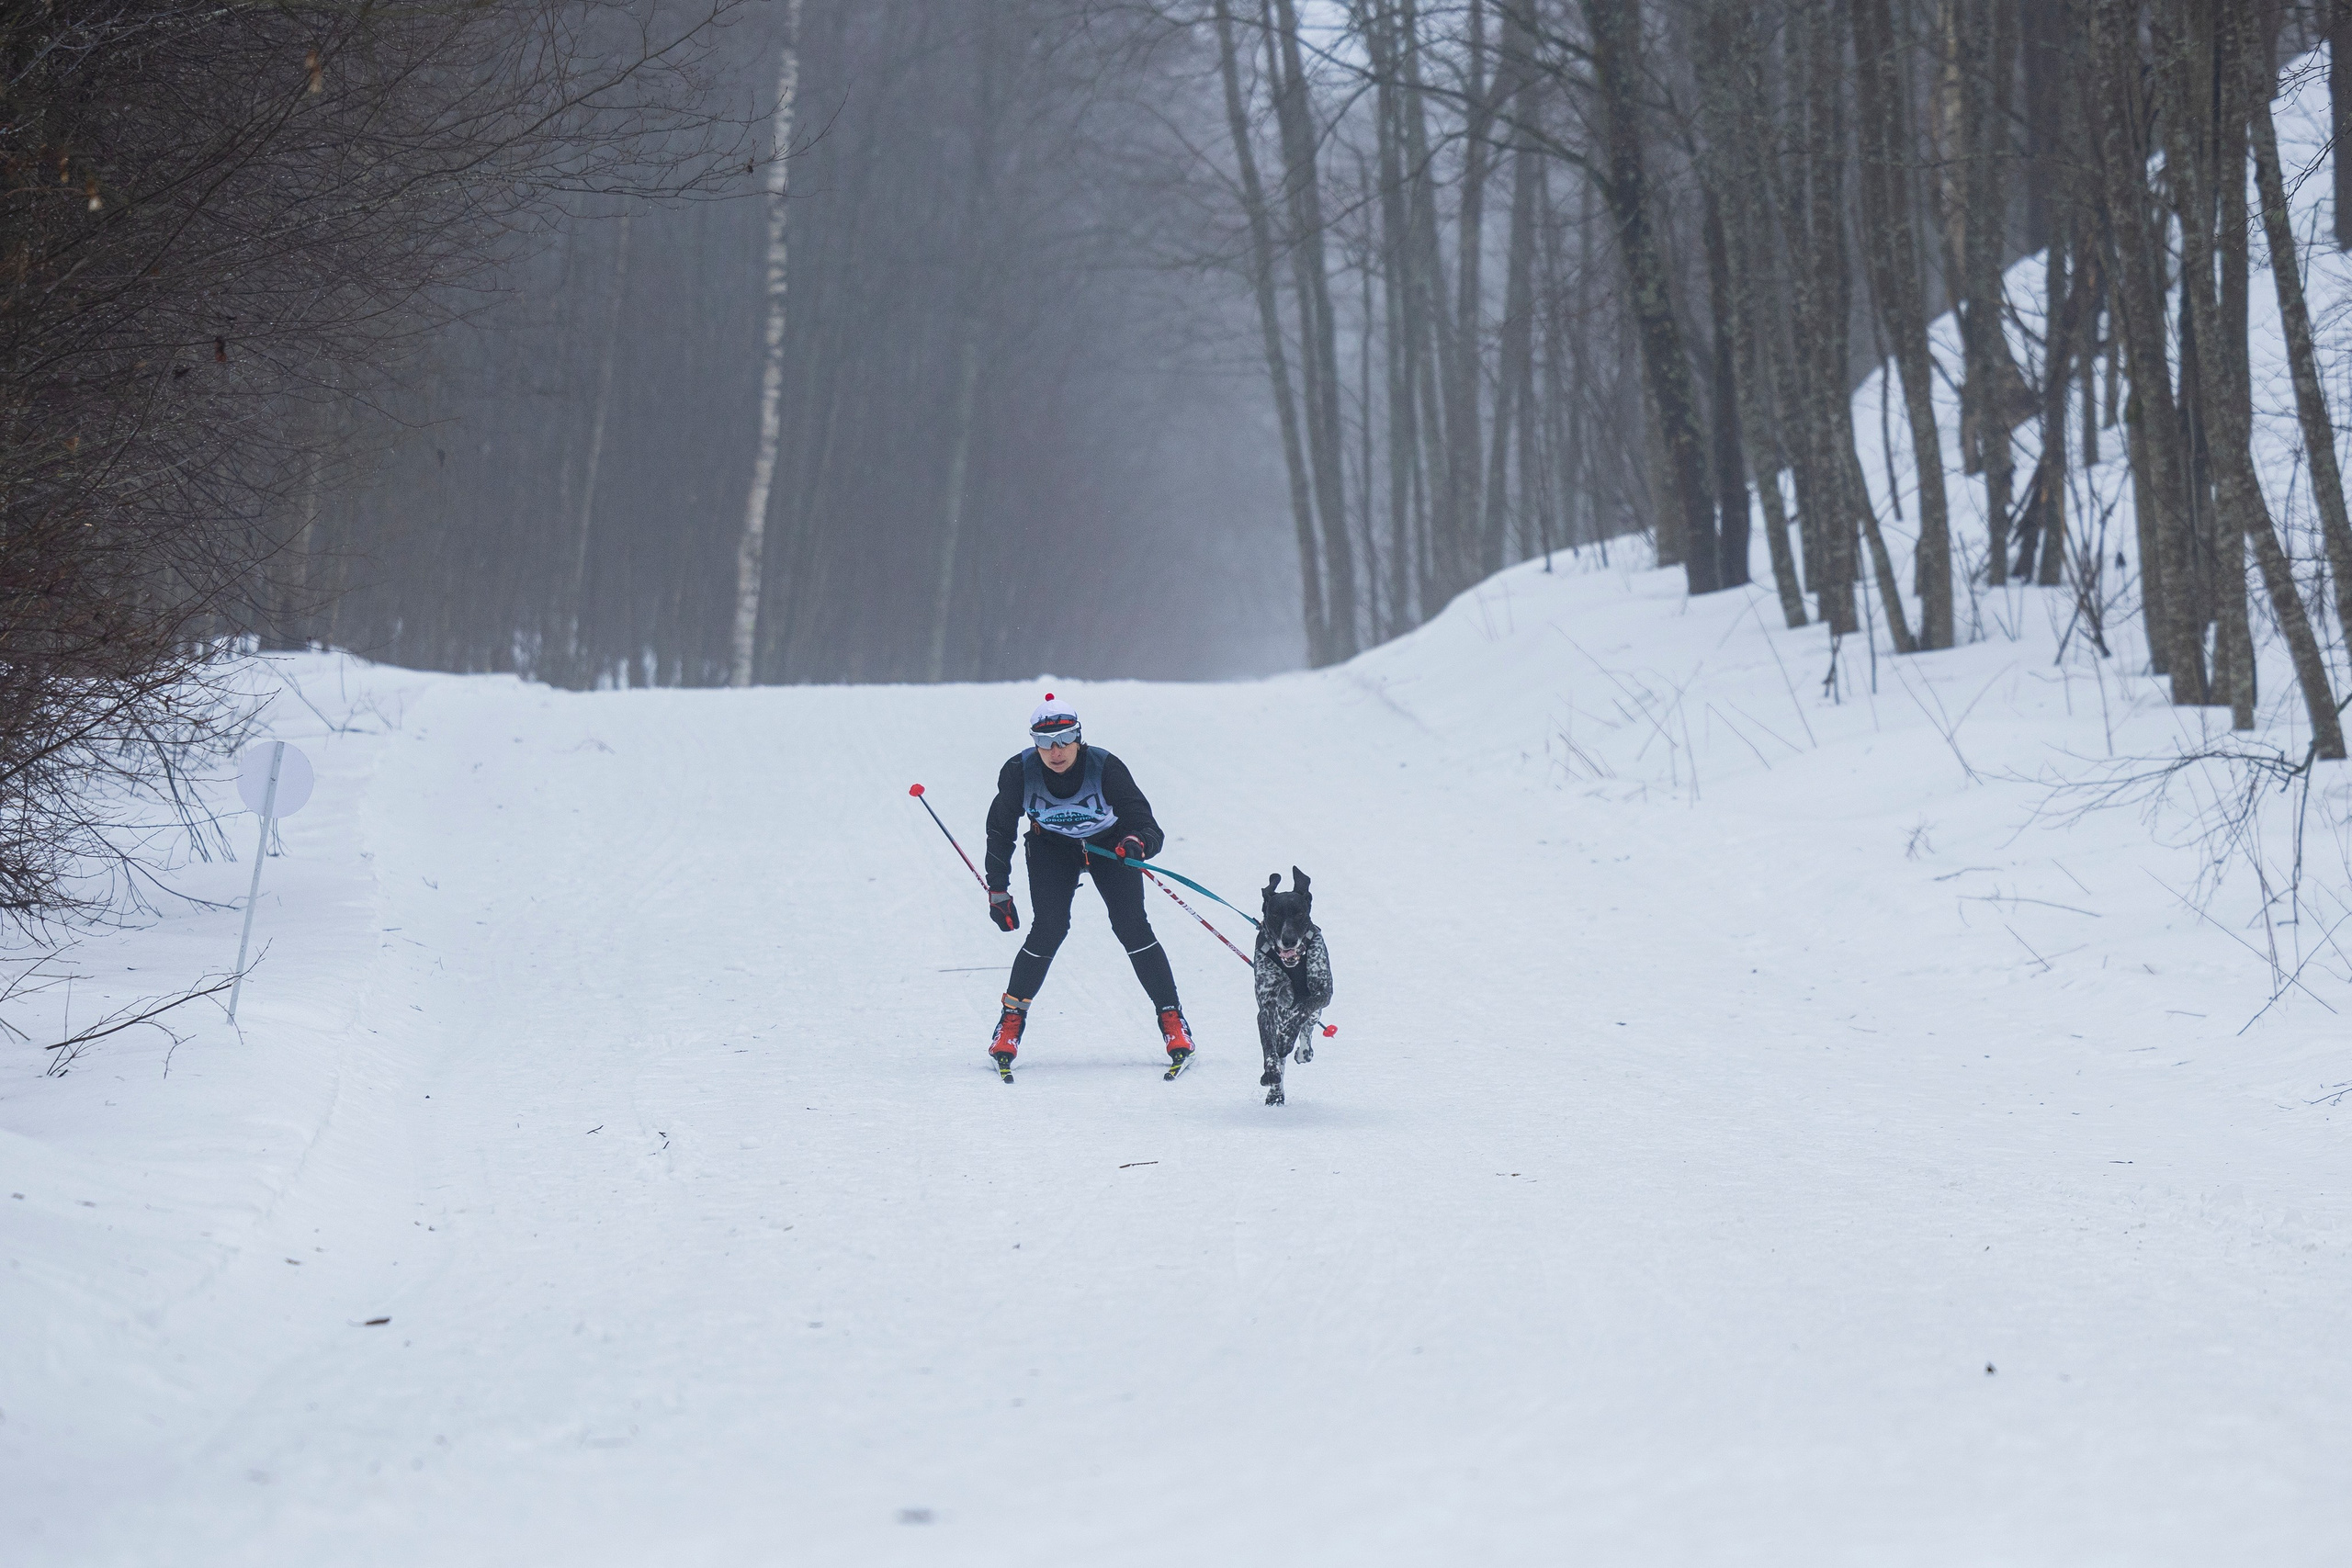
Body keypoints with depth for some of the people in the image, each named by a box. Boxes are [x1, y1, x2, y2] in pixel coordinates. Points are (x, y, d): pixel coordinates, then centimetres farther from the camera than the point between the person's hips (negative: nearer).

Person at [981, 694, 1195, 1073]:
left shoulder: (1105, 768, -31)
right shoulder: (1019, 772, -26)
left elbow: (1145, 824, -32)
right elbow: (1000, 831, -9)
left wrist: (1137, 842, -56)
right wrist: (998, 892, -9)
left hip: (1110, 843, -1)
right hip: (1051, 847, 1)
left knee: (1132, 927, -14)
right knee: (1048, 930, -16)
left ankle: (1171, 1017, -1)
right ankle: (1011, 1018, 1)